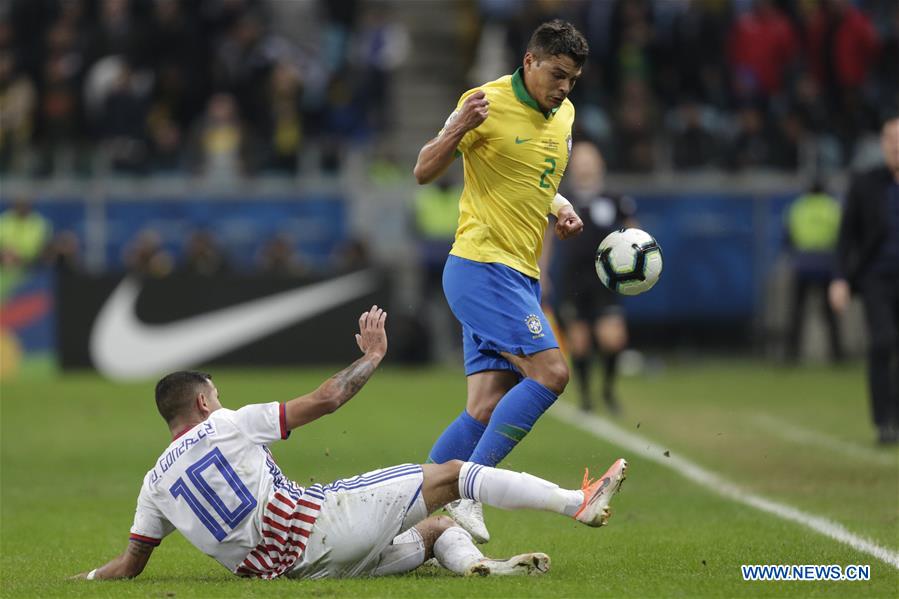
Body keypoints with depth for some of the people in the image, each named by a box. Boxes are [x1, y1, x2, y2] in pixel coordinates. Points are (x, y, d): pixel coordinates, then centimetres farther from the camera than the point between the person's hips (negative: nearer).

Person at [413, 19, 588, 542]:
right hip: (482, 267, -8)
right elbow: (424, 172, -8)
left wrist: (561, 209, 9)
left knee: (488, 409, 1)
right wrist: (457, 130, -27)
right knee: (550, 372, -20)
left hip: (522, 277, 8)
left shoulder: (564, 114, 14)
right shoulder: (487, 103, -9)